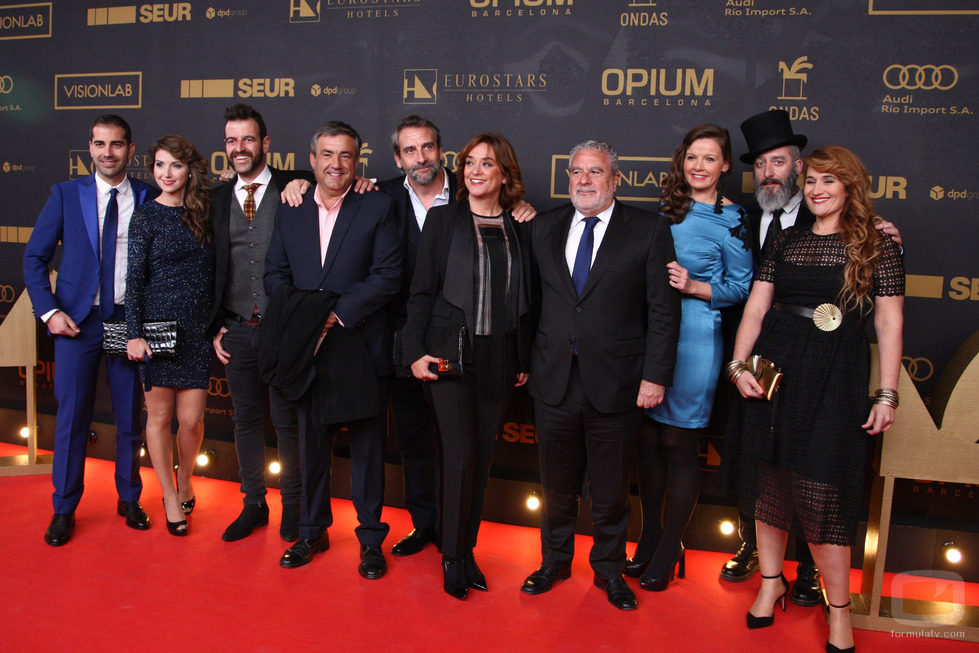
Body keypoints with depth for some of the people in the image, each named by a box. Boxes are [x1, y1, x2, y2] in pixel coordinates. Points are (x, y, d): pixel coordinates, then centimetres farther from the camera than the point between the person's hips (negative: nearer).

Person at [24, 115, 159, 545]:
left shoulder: (149, 198, 3)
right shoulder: (65, 194, 3)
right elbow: (35, 257, 4)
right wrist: (49, 311, -7)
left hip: (130, 318, 1)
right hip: (77, 320, 0)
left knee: (130, 416, 9)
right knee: (71, 416, 5)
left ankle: (129, 499, 26)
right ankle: (64, 509, 20)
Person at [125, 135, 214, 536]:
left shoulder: (202, 212, 8)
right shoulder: (146, 217, -2)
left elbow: (212, 273, 10)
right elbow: (134, 279, -5)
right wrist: (133, 334, -10)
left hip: (196, 330, 2)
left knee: (191, 420, 3)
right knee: (160, 416, 6)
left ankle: (184, 484, 30)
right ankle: (170, 498, 23)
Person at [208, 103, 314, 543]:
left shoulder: (293, 188, -1)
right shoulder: (218, 198, 10)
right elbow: (211, 267, 12)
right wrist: (215, 326, 8)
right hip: (237, 330, 4)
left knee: (287, 420, 7)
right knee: (246, 419, 13)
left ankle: (292, 504, 24)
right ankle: (254, 504, 29)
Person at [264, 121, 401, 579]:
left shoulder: (378, 208, -2)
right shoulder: (290, 210, 10)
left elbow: (388, 276, -10)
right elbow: (275, 274, 9)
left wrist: (337, 313, -16)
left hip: (361, 348, -3)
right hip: (305, 350, 3)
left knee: (368, 447, 7)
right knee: (310, 444, 14)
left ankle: (371, 538, 22)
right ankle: (312, 531, 31)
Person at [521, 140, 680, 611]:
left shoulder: (648, 230, -3)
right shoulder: (544, 228, 8)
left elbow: (663, 311, -5)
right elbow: (533, 299, 10)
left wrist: (656, 375, -10)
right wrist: (523, 360, 5)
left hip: (615, 383, -2)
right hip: (554, 379, 3)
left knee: (610, 486, 12)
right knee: (556, 482, 16)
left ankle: (609, 568, 34)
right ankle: (555, 560, 37)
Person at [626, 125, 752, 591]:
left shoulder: (732, 220, -4)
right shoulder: (665, 210, 10)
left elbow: (741, 287, -3)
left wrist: (695, 287, -17)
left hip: (695, 339, -5)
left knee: (679, 445, 3)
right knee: (648, 440, 10)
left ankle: (668, 551, 19)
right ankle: (649, 536, 28)